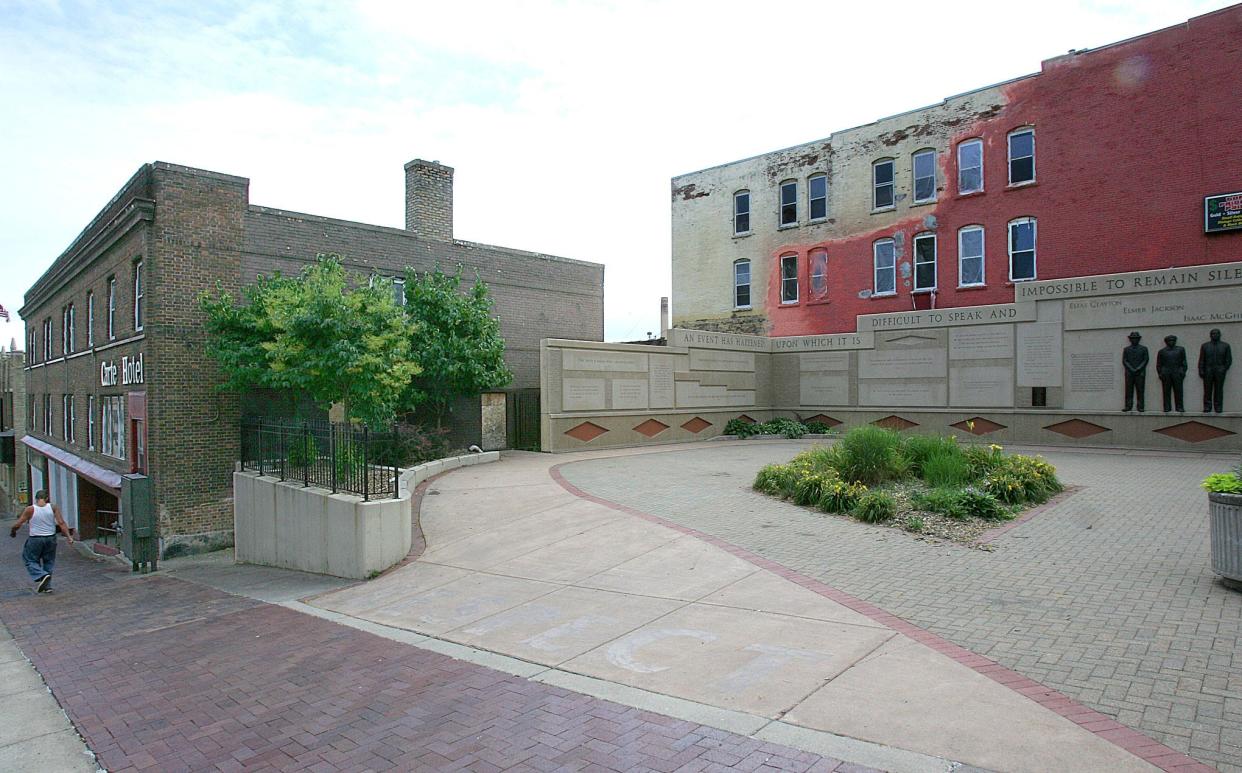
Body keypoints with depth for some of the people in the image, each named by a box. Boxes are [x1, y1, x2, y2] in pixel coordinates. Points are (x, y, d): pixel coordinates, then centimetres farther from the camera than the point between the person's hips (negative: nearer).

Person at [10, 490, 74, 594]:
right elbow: (61, 523, -10)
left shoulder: (30, 509, -9)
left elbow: (18, 524, -5)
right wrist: (69, 536, -9)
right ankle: (47, 586, 19)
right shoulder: (53, 507, -5)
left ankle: (41, 576, -10)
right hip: (50, 539, 3)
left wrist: (12, 532, 16)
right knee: (48, 562, 16)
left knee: (30, 560, 14)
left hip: (35, 539, -3)